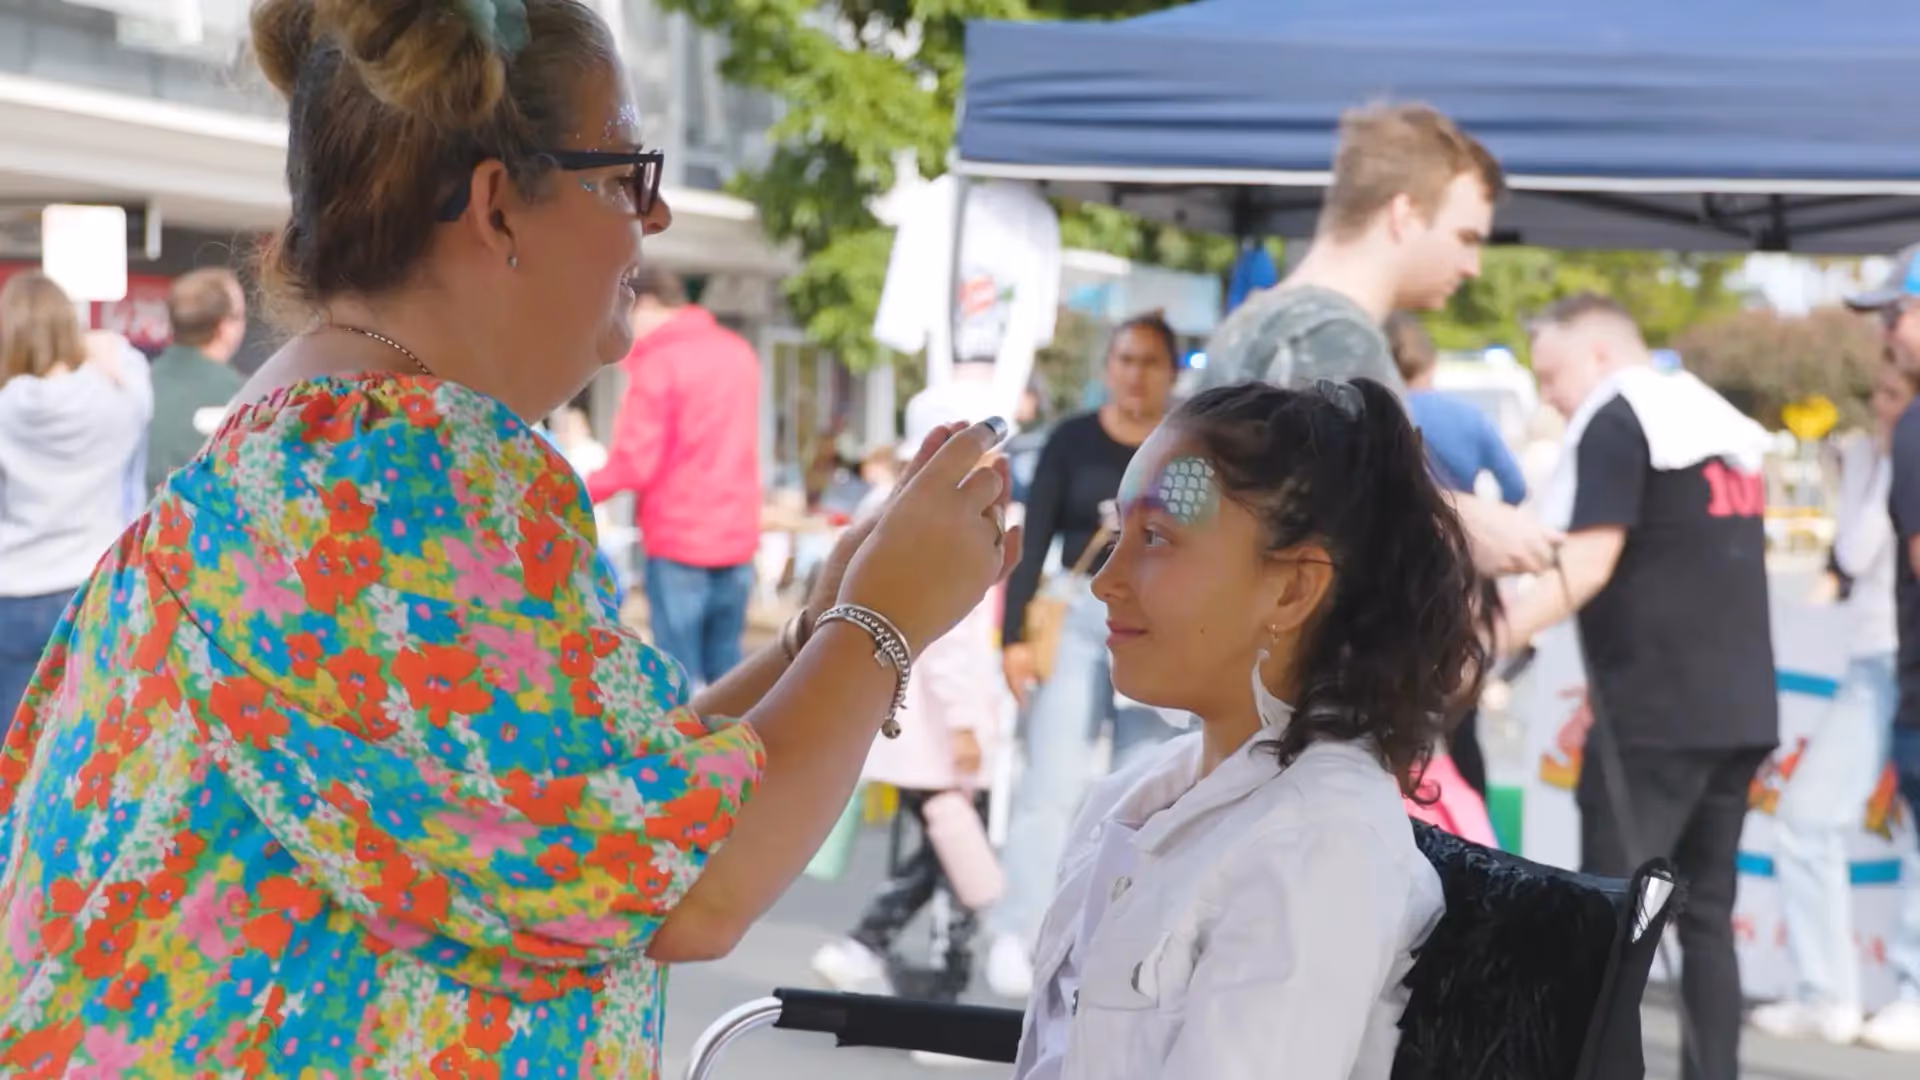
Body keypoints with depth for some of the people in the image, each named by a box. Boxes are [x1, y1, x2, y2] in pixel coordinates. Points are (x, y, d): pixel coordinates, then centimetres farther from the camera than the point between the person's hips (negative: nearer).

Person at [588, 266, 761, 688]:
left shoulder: (657, 363, -10)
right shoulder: (739, 352, 11)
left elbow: (635, 463, -14)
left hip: (677, 541, -6)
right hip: (737, 538, 7)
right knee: (725, 673, 12)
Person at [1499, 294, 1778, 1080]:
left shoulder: (1616, 421, -8)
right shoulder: (1718, 421, 18)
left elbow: (1587, 564, -18)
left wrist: (1490, 638, -23)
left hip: (1656, 713, -8)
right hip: (1740, 709, 8)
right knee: (1705, 914, 11)